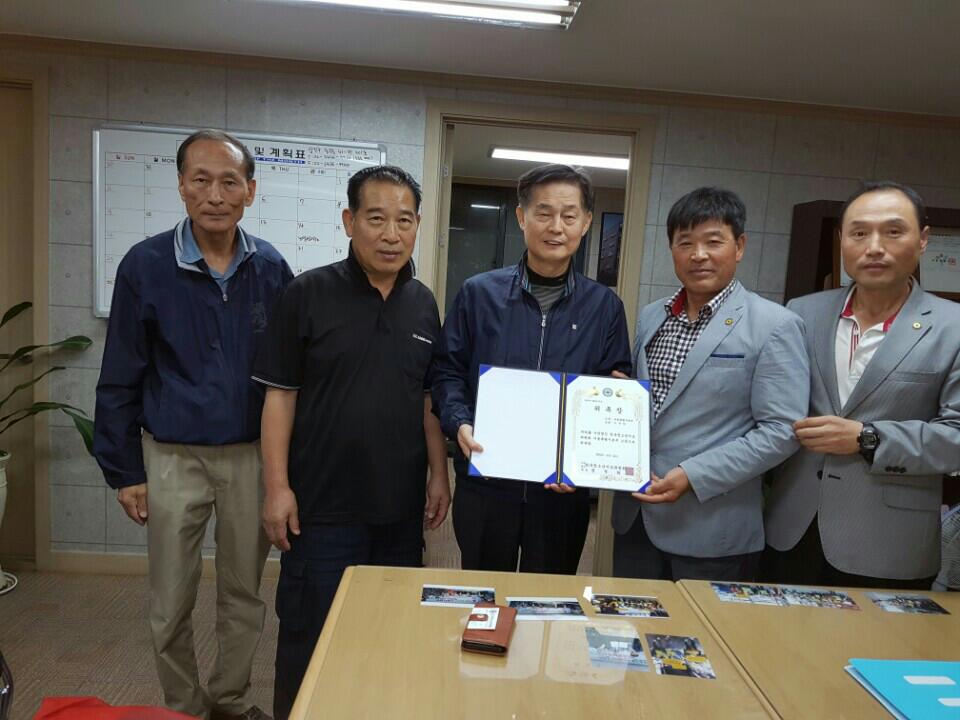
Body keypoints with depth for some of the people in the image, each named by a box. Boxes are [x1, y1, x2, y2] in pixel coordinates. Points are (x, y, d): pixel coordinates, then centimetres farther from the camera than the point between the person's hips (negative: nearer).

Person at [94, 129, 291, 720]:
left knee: (245, 593, 14)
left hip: (253, 455, 1)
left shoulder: (271, 268, -3)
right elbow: (121, 379, -2)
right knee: (171, 603, 12)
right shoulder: (146, 265, -7)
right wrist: (124, 471, -2)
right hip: (173, 457, -1)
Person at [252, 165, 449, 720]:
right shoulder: (310, 294, -7)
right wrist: (277, 485, -10)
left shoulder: (424, 304, 5)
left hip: (402, 506, 4)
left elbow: (429, 398, 10)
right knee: (310, 637, 11)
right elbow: (281, 394, -6)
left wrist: (439, 475, 6)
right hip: (322, 505, -3)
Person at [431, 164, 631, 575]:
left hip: (564, 491, 1)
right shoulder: (479, 294, -1)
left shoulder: (605, 307, 1)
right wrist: (459, 424, -18)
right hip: (484, 483, 0)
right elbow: (448, 372, 0)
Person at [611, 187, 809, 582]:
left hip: (712, 532, -5)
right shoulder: (650, 317, 8)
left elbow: (781, 430, -14)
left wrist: (693, 476, -19)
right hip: (635, 516, 6)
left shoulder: (774, 326, -9)